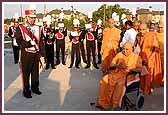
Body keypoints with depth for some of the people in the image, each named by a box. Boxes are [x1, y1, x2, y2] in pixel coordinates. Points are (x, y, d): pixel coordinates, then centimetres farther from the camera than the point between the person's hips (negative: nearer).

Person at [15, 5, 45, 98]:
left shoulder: (38, 28, 8)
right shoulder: (20, 28, -5)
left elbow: (41, 42, 6)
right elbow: (19, 42, -13)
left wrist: (42, 54, 1)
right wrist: (30, 43, -23)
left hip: (36, 54, 4)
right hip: (26, 55, -4)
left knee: (35, 72, 14)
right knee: (26, 73, 5)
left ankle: (35, 87, 30)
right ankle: (26, 90, 18)